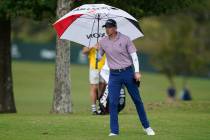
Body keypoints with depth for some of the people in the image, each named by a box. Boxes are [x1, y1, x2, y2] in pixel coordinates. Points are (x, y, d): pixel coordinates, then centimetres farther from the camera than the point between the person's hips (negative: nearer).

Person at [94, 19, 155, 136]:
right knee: (113, 102, -6)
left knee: (137, 100, 5)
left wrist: (137, 72, -10)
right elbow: (99, 57, 17)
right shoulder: (103, 42, 4)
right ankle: (114, 131, -1)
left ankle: (147, 127, 16)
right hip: (114, 75, 2)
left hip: (128, 72, -2)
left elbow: (134, 55, -3)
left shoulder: (125, 39, -4)